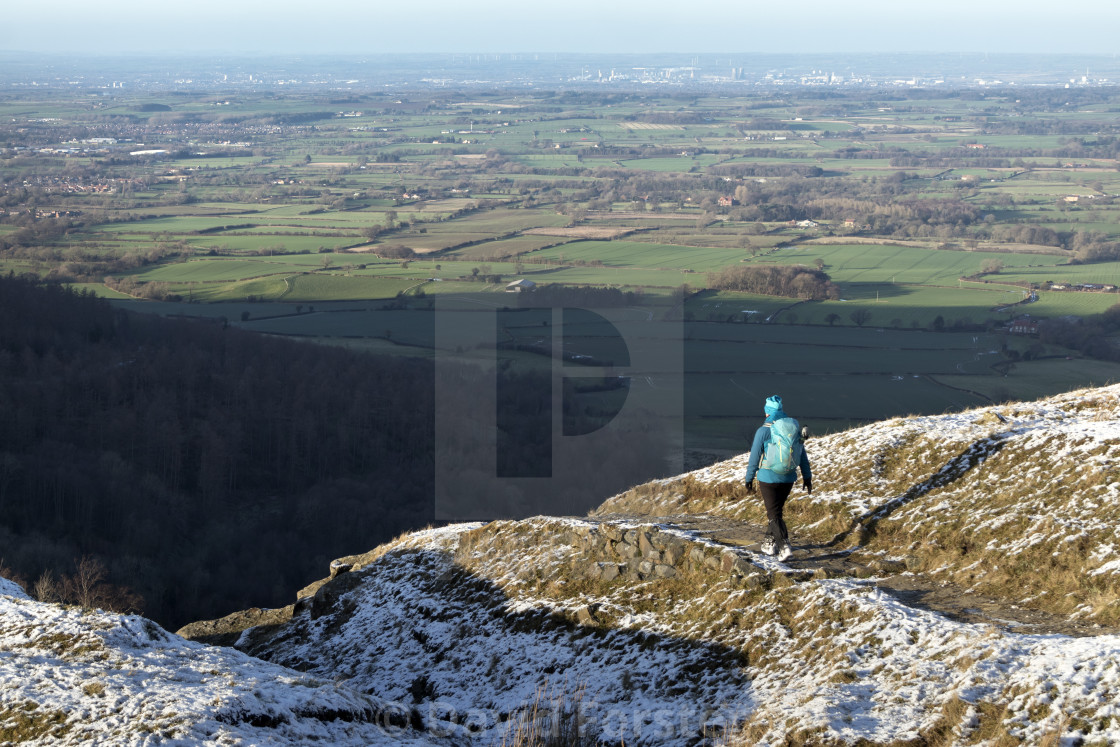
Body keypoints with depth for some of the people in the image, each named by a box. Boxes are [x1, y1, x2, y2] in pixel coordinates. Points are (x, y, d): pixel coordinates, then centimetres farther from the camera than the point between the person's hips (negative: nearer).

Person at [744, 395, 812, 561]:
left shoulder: (763, 431, -13)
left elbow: (754, 457, -9)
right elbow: (802, 455, 6)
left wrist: (749, 479, 1)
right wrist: (807, 477, 14)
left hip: (768, 478, -5)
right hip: (788, 478, 5)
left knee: (774, 514, -1)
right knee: (776, 510, 21)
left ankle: (785, 546, -15)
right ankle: (769, 543, 28)